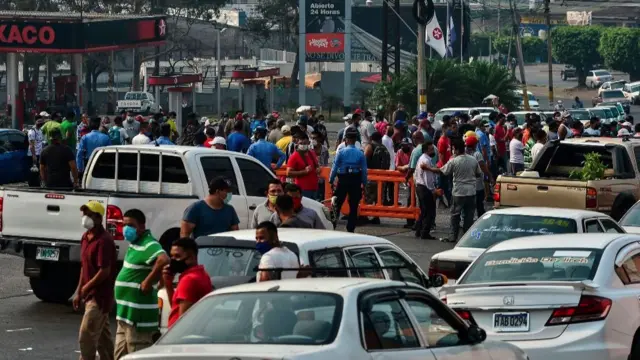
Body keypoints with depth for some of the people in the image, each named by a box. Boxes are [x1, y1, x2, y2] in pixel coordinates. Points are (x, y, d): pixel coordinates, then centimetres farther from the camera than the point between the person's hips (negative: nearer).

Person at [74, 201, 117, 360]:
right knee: (103, 335, 15)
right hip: (91, 295, 9)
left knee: (86, 336, -9)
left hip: (99, 296, -9)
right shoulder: (86, 237, 10)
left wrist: (86, 287, -13)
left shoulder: (104, 240, -19)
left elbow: (105, 271, -23)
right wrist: (79, 292, 16)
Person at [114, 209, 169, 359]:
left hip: (138, 317, -11)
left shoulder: (148, 245, -17)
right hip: (125, 314, 11)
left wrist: (148, 283, -27)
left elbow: (164, 261, -37)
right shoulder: (134, 243, 15)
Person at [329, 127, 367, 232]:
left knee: (337, 204, 7)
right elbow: (364, 170, -1)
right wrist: (364, 183, 7)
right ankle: (351, 229, 8)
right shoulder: (360, 154, -3)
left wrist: (331, 180, 4)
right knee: (354, 206, 7)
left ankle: (332, 227, 4)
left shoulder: (341, 152, -6)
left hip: (343, 180, -1)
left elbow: (335, 167, -5)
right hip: (356, 182, 1)